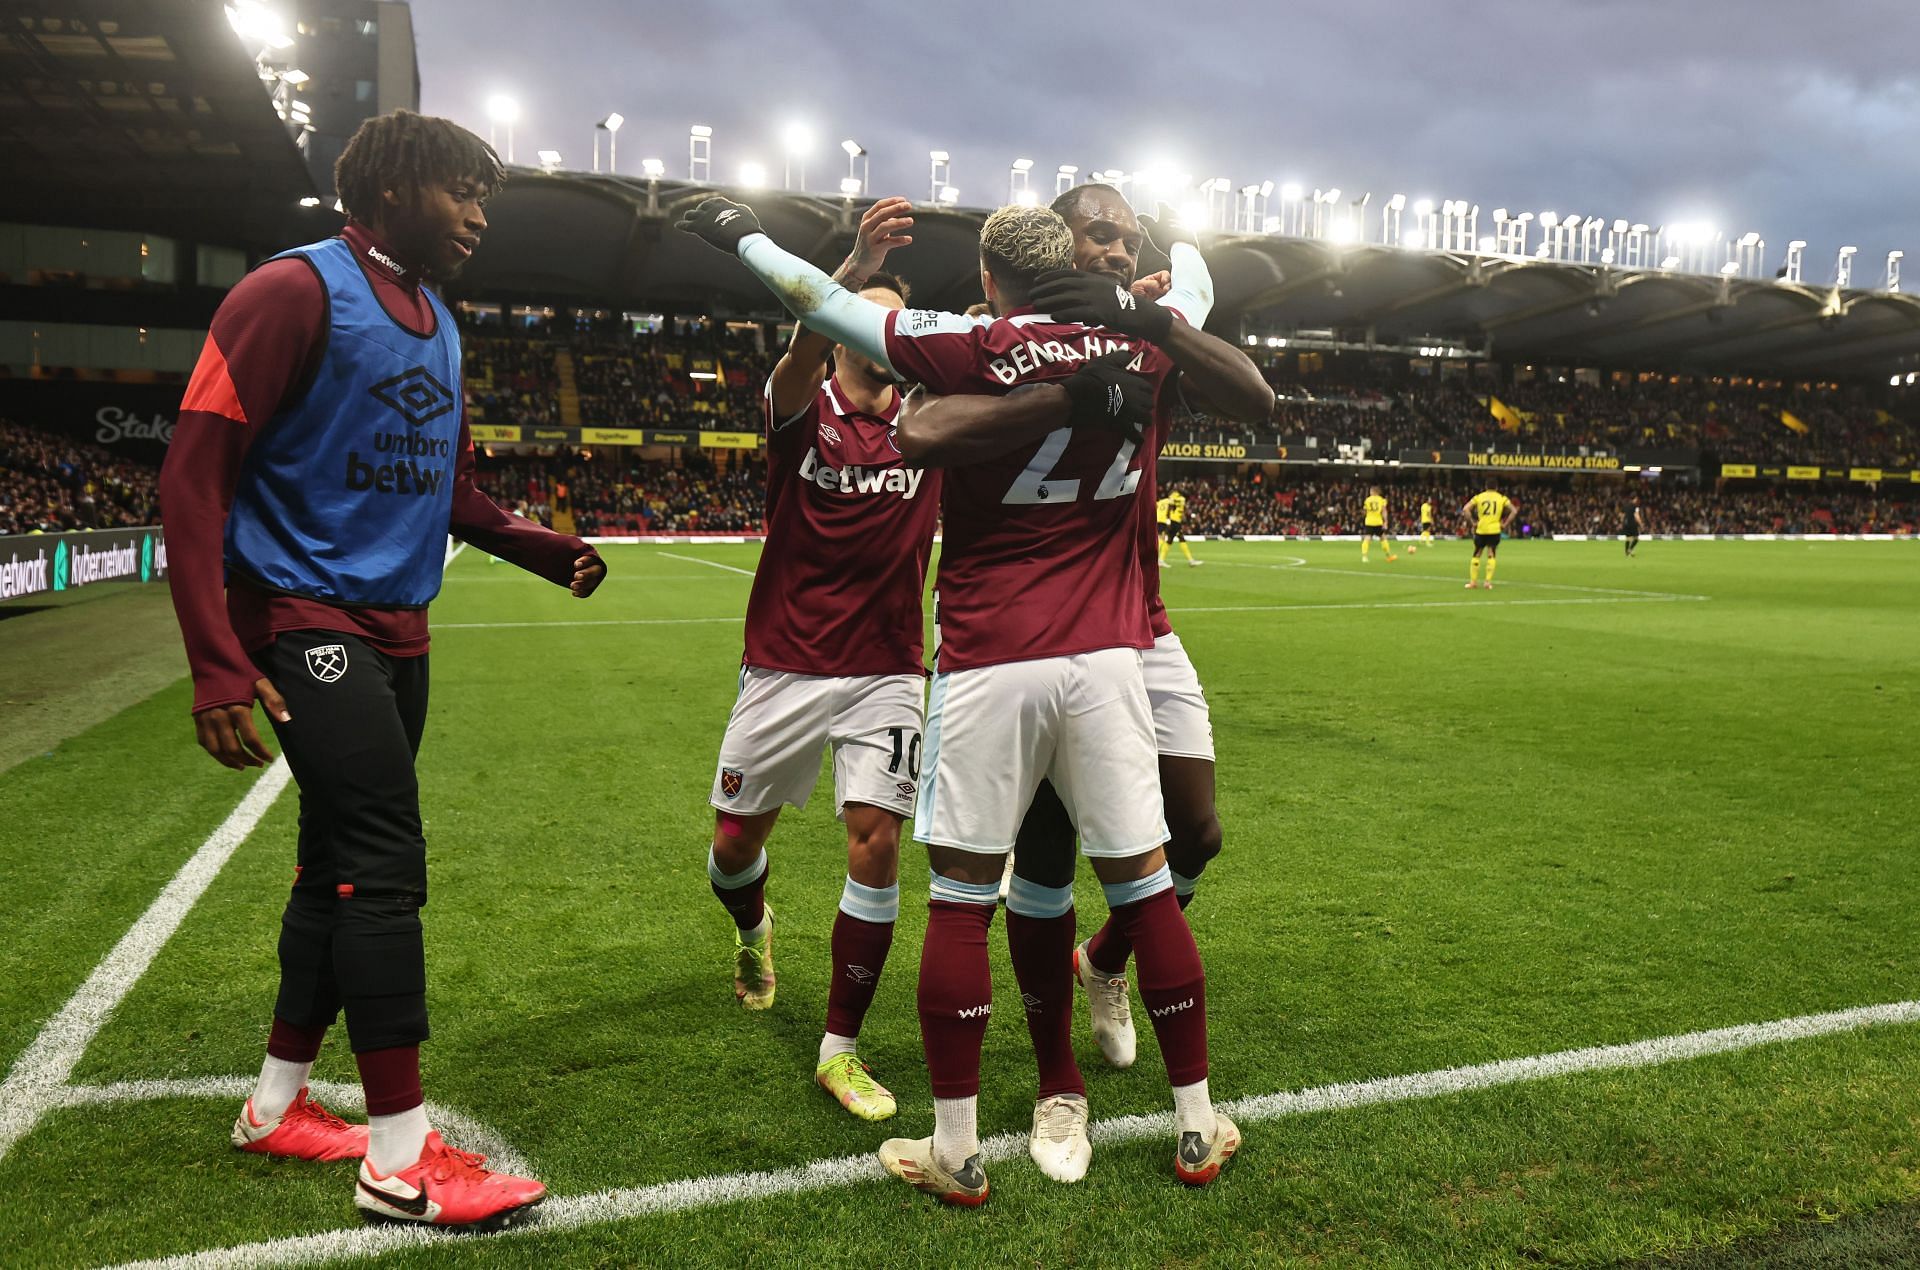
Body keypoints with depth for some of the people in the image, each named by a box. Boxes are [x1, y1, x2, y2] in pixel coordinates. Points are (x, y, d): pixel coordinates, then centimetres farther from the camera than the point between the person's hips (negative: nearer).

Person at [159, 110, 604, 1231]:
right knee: (385, 863, -11)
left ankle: (279, 1106, 29)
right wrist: (219, 666, -23)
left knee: (340, 861, 13)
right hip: (307, 622, -8)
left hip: (396, 630, 9)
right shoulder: (296, 291, -10)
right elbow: (195, 478, -16)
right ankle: (401, 1158, 0)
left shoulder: (437, 326, 15)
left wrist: (549, 550, 8)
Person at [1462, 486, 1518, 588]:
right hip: (1495, 530, 0)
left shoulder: (1478, 497, 5)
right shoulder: (1502, 498, 5)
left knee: (1476, 555, 12)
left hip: (1481, 530, 0)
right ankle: (1488, 582, -3)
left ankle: (1473, 581, 13)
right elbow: (1514, 511, -1)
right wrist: (1505, 524, 3)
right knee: (1491, 555, 5)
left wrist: (1473, 522, 0)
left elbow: (1465, 509, -6)